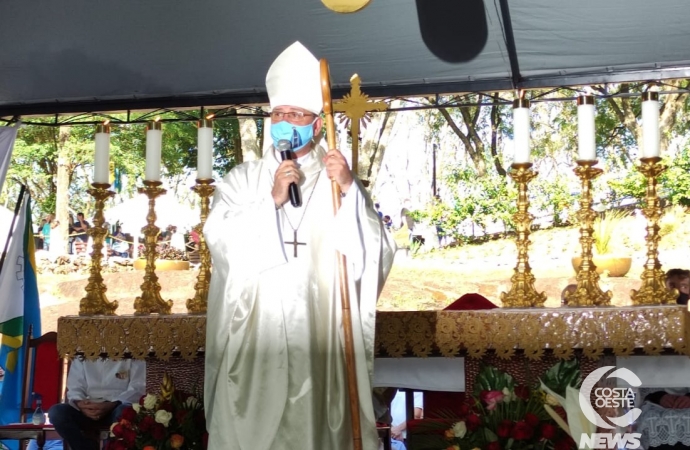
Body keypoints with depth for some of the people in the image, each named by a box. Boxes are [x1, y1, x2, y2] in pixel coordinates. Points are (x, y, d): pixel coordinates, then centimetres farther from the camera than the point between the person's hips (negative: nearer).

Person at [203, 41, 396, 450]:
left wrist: (349, 189, -14)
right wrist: (272, 200, -13)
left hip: (322, 336, 0)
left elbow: (378, 253, -3)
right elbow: (220, 239, -4)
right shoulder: (243, 179, 11)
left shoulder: (339, 179, 8)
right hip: (256, 337, 1)